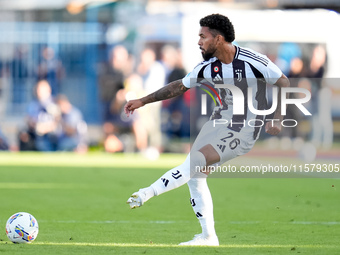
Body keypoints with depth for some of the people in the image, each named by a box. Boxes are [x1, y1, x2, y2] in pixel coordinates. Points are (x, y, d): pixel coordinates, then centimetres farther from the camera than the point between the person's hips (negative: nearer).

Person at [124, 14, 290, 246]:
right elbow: (179, 87, 11)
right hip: (219, 120, 7)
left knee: (195, 161, -23)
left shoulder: (253, 62, -20)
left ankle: (147, 194, -17)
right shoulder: (208, 67, -2)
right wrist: (143, 101, 9)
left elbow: (284, 83, -9)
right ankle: (208, 236, 7)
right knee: (195, 174, -1)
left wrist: (277, 120, -16)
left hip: (243, 131, -7)